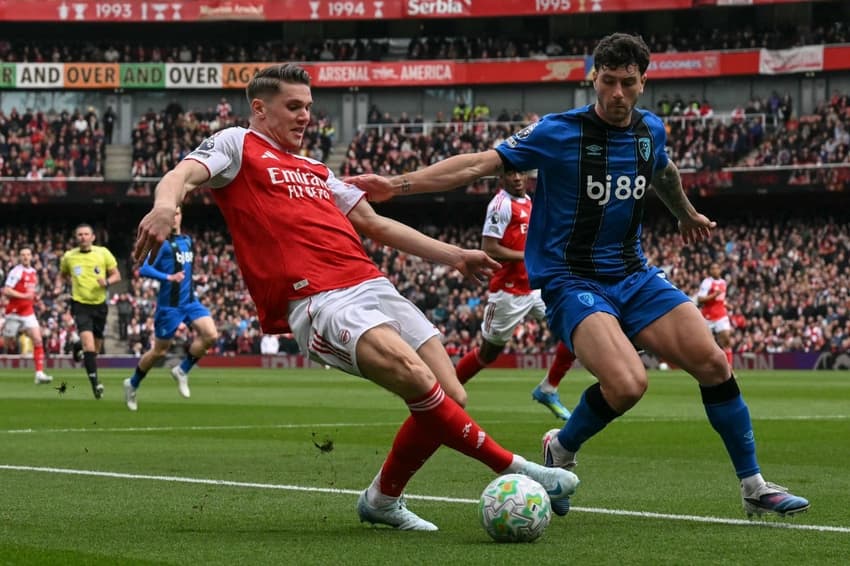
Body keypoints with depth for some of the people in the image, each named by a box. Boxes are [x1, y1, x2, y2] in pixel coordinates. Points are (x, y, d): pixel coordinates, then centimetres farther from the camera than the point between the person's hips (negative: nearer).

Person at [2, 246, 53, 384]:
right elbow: (6, 291, -20)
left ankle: (39, 373, -13)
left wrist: (35, 296, 10)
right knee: (7, 344, 3)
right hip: (14, 313, -5)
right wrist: (24, 296, -25)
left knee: (38, 340, -9)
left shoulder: (33, 272, 12)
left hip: (28, 313, 5)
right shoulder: (16, 272, -12)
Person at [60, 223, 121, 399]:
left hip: (99, 304, 2)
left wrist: (106, 282, -16)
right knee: (88, 343, -20)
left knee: (96, 347, 11)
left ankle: (79, 347, 45)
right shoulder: (69, 257, 0)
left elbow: (116, 275, 4)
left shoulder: (103, 253, -2)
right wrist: (74, 283, 2)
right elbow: (63, 274, 20)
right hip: (81, 305, -2)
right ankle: (95, 382, -17)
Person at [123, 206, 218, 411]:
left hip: (190, 300, 6)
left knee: (211, 335, -15)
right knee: (160, 351, 4)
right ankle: (132, 384, 27)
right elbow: (144, 269, -20)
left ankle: (182, 371, 5)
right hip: (169, 305, -6)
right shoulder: (162, 242, -12)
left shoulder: (187, 240, 10)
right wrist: (169, 277, -29)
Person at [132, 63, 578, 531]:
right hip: (317, 300, -8)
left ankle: (382, 500, 16)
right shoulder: (238, 145, 11)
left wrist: (453, 256, 31)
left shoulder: (315, 171, 31)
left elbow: (373, 223, 35)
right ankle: (511, 468, -17)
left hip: (372, 286, 8)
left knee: (450, 398, -3)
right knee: (416, 377, -27)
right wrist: (166, 205, -32)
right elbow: (184, 175, -8)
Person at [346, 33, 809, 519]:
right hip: (571, 280, -6)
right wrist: (397, 184, -22)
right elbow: (480, 164, -14)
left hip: (634, 275, 6)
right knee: (627, 384, -29)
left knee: (713, 363, -8)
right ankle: (561, 450, 2)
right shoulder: (558, 132, -11)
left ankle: (755, 487, 7)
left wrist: (688, 215, 47)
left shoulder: (651, 130, 5)